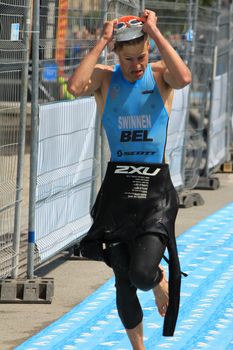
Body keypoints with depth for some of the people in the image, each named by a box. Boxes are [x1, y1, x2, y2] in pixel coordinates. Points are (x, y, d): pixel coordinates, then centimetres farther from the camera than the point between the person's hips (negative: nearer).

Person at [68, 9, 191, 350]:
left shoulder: (160, 75, 0)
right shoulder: (105, 78, 1)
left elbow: (184, 77, -24)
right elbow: (76, 87, -20)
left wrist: (155, 32, -18)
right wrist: (102, 42, -15)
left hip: (156, 188, -2)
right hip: (117, 185, 2)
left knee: (142, 274, -19)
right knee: (123, 282, 7)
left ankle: (160, 279, 19)